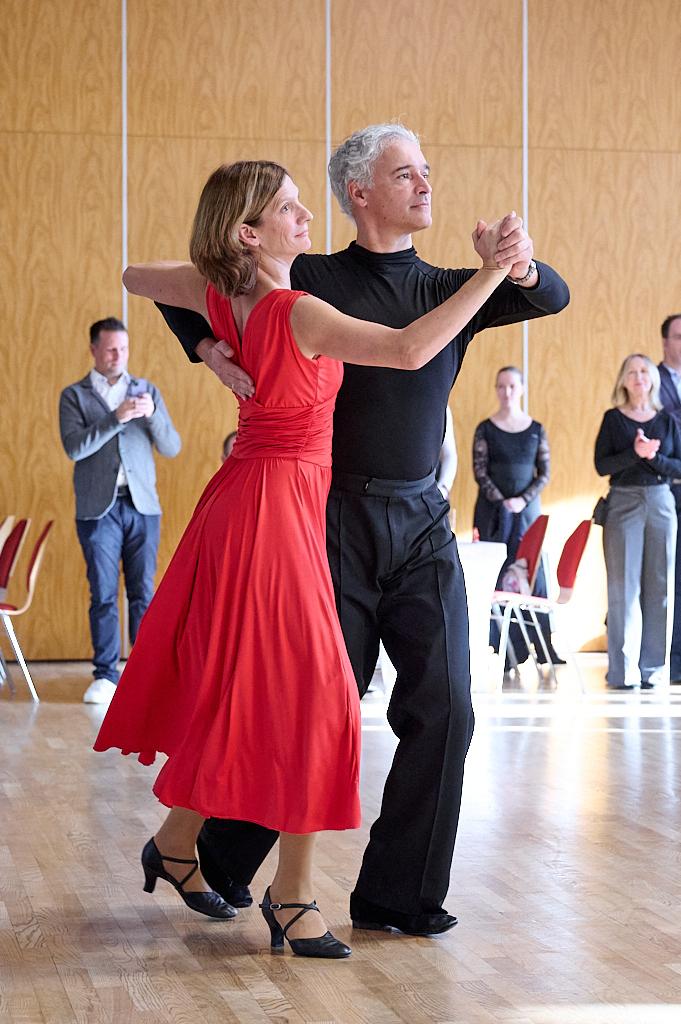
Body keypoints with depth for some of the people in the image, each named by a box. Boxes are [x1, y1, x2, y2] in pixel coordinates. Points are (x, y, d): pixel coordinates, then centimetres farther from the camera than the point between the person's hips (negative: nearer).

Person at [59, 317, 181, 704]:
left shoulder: (148, 391, 11)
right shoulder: (74, 395, 4)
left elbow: (172, 448, 6)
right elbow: (74, 447, -10)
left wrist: (153, 414, -12)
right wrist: (116, 417, -19)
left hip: (142, 506, 2)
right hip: (98, 509, -2)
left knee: (143, 593, 1)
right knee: (103, 595, -1)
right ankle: (106, 676, 4)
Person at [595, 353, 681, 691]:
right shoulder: (613, 419, 4)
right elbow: (602, 465, -5)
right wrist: (635, 453, -18)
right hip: (623, 503, -2)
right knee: (624, 586, -5)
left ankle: (652, 667, 5)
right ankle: (623, 670, -2)